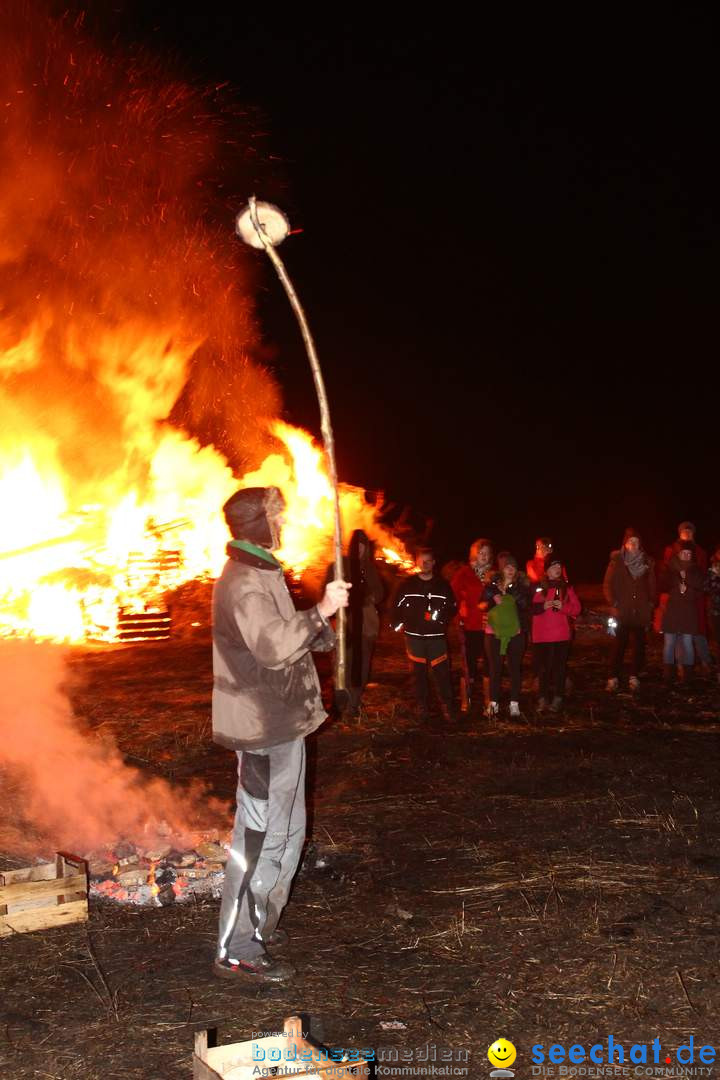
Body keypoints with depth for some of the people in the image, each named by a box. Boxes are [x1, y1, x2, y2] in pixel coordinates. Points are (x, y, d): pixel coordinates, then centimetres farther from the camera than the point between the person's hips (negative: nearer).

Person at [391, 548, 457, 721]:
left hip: (437, 636, -1)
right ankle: (423, 707, 16)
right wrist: (397, 623, -1)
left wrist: (442, 616, -7)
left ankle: (448, 707, 3)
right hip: (414, 636, 1)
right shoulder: (407, 584, 5)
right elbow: (396, 606, 8)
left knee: (442, 673, -6)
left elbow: (453, 607, 9)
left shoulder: (443, 585, 6)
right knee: (419, 673, 7)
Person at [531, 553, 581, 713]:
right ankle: (542, 699, 5)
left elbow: (576, 608, 5)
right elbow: (530, 608, 4)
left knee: (559, 666, -2)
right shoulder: (538, 587, 5)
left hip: (561, 635, 1)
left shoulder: (567, 588, 9)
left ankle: (557, 699, 5)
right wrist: (543, 606, -13)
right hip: (541, 635, -1)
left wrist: (563, 607, -14)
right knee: (543, 667, -2)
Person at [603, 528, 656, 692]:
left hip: (640, 612, 3)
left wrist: (650, 604, 5)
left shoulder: (647, 562, 7)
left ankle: (634, 677, 15)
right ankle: (613, 678, -2)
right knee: (619, 644, -6)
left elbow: (651, 585, 13)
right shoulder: (616, 561, -2)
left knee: (639, 644, 5)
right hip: (622, 611, -3)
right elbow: (608, 585, -1)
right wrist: (613, 604, -8)